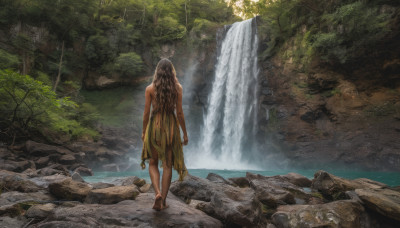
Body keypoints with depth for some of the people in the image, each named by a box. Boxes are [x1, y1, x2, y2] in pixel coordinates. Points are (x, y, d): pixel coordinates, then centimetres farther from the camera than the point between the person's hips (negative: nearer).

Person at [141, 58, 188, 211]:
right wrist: (185, 132, 5)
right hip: (171, 126, 0)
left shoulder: (150, 88, -4)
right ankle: (163, 200, 14)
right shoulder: (177, 88, -4)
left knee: (153, 163, 16)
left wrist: (144, 131, 10)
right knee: (167, 165, 9)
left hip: (154, 125, 0)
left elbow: (146, 112, -2)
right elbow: (179, 112, -4)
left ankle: (157, 193, -4)